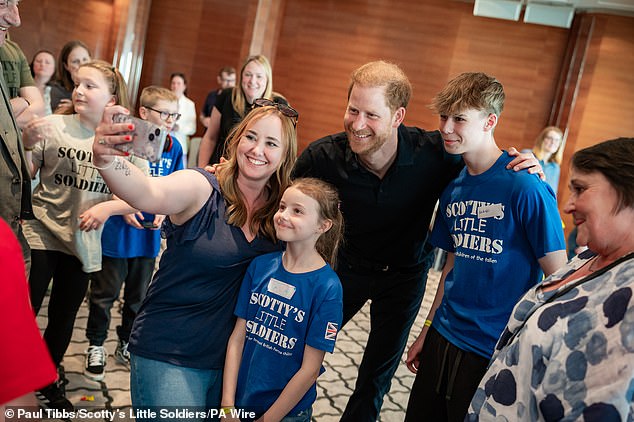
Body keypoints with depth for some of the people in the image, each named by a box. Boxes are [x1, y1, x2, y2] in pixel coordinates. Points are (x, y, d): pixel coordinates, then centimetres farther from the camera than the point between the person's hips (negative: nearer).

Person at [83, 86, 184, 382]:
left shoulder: (173, 147, -2)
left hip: (149, 234, 4)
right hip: (116, 232, -4)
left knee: (138, 295, 18)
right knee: (105, 292, 9)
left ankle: (127, 344, 37)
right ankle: (96, 346, 28)